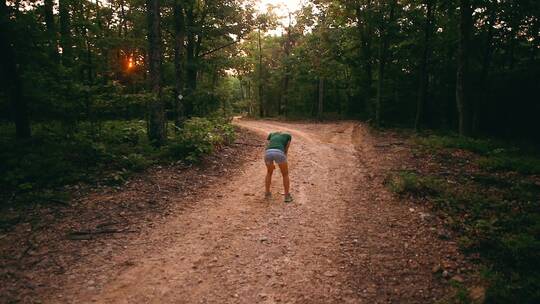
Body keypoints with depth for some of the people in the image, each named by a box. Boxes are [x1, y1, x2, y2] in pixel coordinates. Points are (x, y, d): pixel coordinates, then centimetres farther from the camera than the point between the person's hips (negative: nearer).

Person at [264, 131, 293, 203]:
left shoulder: (271, 134, 36)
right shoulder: (288, 135, 28)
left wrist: (271, 164, 30)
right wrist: (283, 164, 25)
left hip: (268, 153, 3)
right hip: (278, 153, -3)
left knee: (269, 172, 31)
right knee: (285, 174, 20)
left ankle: (267, 193, 34)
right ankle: (287, 196, 20)